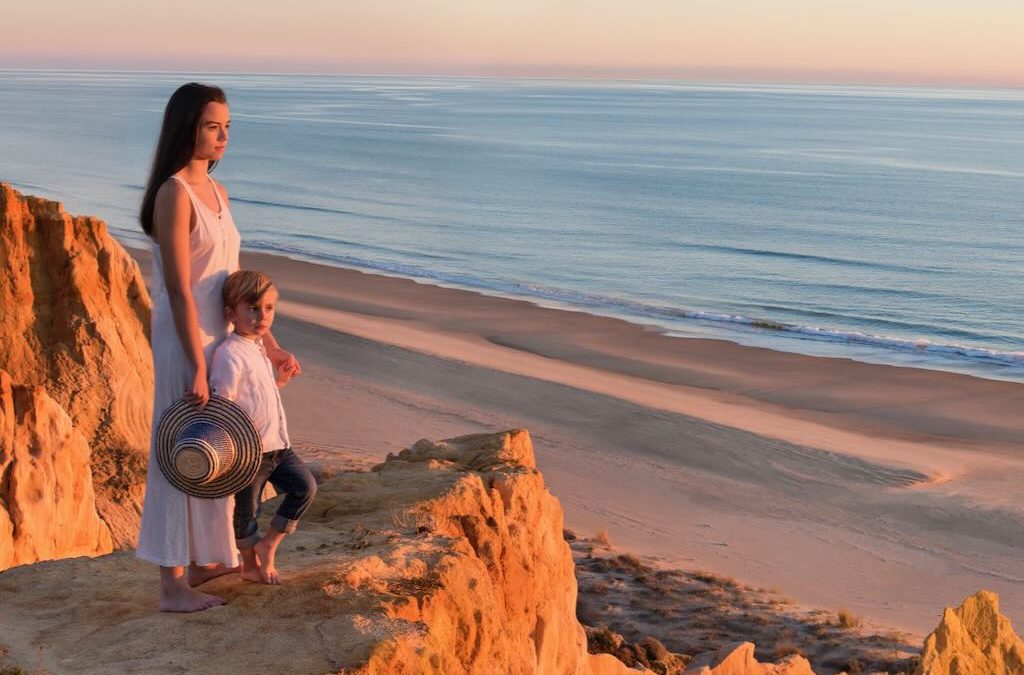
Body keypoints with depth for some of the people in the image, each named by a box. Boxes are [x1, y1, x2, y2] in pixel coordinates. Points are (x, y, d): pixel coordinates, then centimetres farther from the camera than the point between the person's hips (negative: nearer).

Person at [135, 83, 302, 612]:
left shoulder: (217, 192, 11)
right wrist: (198, 369, -20)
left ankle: (203, 560, 32)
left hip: (220, 337, 9)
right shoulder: (174, 194, -16)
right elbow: (180, 289, -19)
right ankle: (173, 584, 7)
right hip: (185, 341, -9)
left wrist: (270, 346, 17)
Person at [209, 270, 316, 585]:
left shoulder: (258, 348, 13)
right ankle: (251, 564, 26)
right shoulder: (229, 354, -18)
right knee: (247, 508, 6)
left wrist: (280, 379, 14)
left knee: (305, 486, 3)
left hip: (276, 445, 9)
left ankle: (268, 544, 15)